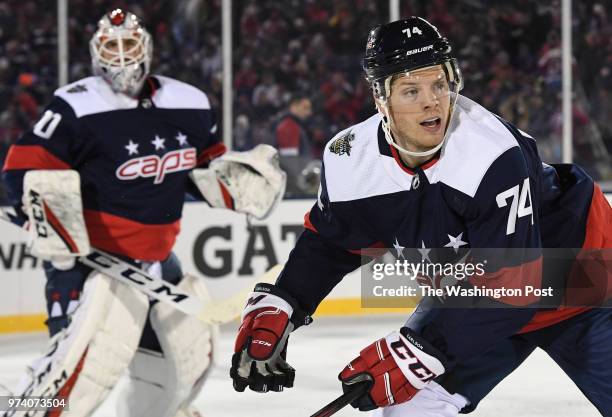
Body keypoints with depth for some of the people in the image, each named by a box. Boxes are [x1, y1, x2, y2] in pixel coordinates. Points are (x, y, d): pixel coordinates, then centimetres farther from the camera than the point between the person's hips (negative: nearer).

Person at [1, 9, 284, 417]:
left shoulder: (190, 105, 4)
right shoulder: (78, 108, -14)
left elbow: (207, 166, 19)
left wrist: (245, 177, 1)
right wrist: (48, 216, -29)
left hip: (158, 257, 7)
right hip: (92, 256, -7)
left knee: (191, 347, 16)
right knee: (93, 348, -27)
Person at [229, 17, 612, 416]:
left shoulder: (496, 155, -34)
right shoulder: (352, 160, -17)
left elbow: (507, 283, -33)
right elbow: (327, 241, 4)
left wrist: (421, 352, -33)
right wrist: (277, 307, -9)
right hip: (466, 291, 5)